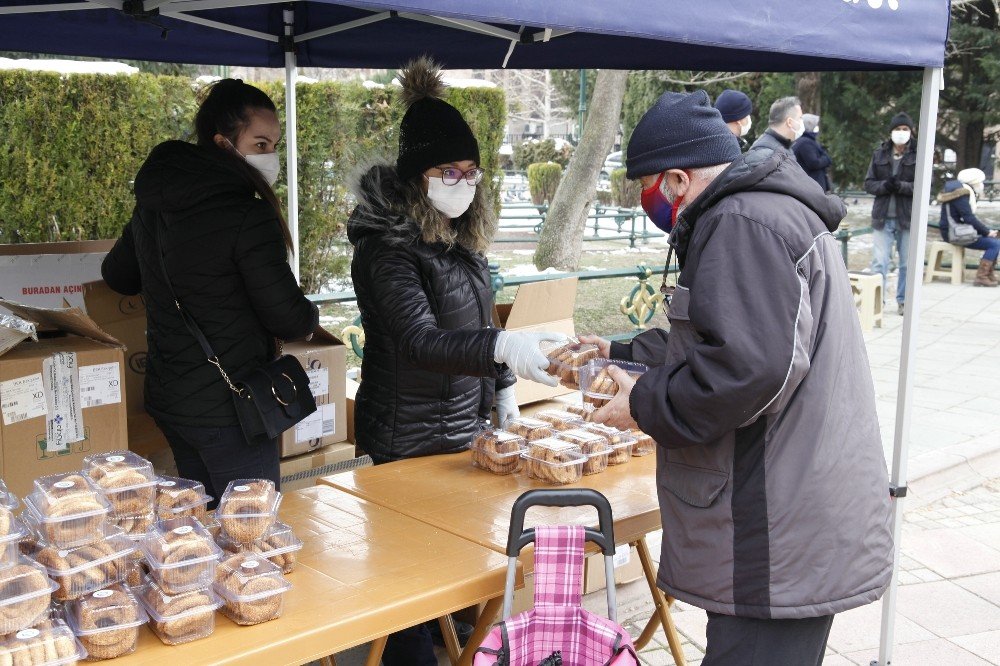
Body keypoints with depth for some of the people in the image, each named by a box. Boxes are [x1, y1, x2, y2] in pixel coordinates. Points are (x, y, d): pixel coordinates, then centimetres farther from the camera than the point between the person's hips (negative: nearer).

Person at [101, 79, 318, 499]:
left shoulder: (152, 206, 4)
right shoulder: (249, 216, -20)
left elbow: (116, 275, 20)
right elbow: (288, 319, -16)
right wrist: (309, 315, 5)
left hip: (168, 399, 8)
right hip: (229, 409, -8)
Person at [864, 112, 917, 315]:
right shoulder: (879, 154, 5)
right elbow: (868, 183, 5)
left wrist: (901, 186, -21)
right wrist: (884, 185, -15)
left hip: (908, 217, -2)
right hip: (883, 217, 2)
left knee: (907, 263, 8)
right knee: (879, 262, 2)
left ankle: (903, 300, 20)